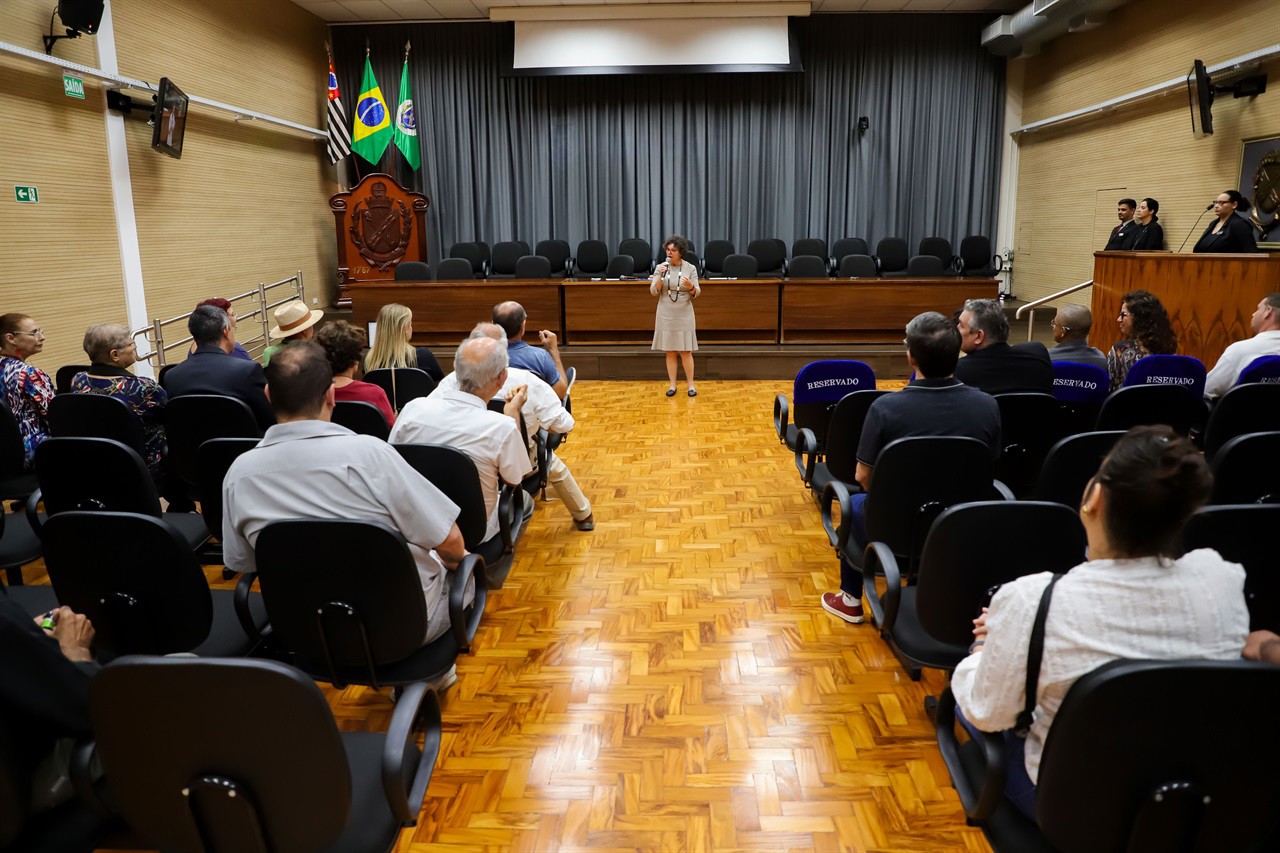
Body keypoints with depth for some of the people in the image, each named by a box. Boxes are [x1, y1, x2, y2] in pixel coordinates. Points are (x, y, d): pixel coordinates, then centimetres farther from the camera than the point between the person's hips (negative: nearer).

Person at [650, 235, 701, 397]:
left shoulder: (691, 268, -2)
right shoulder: (660, 267, -1)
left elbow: (696, 293, -5)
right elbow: (654, 291, -5)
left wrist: (690, 286, -27)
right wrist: (661, 276, -21)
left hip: (684, 315, -1)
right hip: (665, 315, 1)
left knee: (686, 351, 0)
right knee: (670, 352, 5)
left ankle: (690, 384, 10)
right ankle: (672, 385, 14)